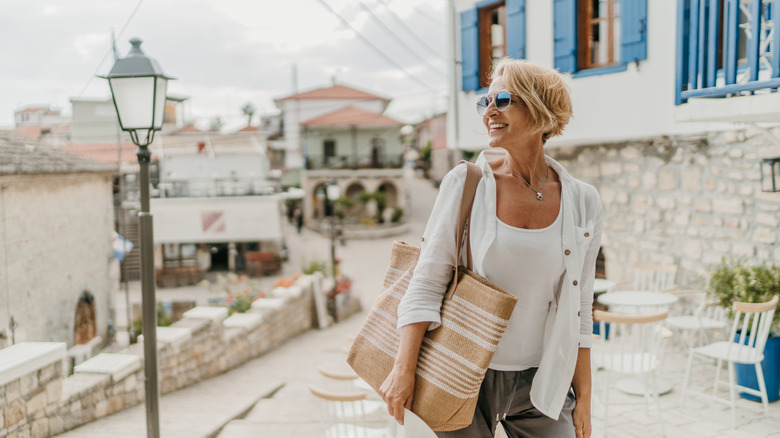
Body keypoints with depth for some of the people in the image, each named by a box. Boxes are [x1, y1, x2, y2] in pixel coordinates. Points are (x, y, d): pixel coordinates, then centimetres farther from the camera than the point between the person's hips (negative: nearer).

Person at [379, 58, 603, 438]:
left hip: (539, 382, 2)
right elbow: (426, 283, -8)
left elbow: (578, 310, 4)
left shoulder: (582, 203, -1)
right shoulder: (465, 183, -7)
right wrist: (404, 368, -13)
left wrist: (583, 398, 6)